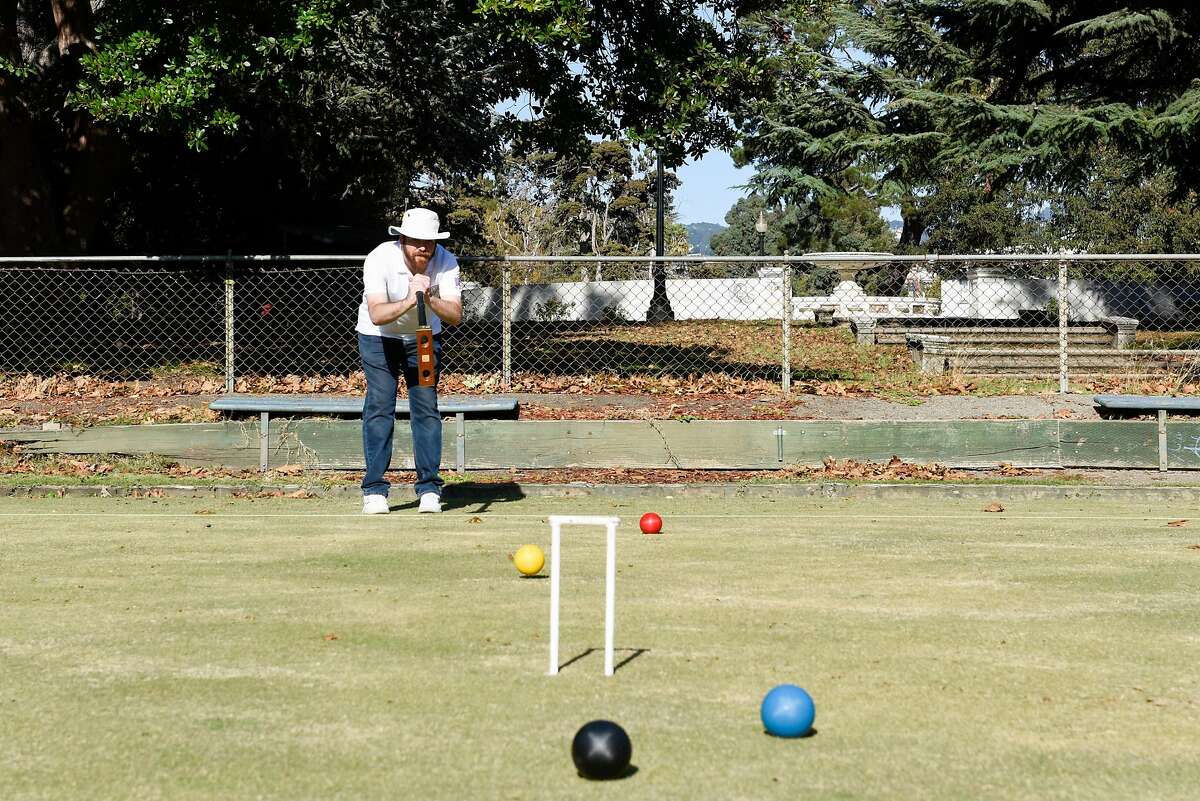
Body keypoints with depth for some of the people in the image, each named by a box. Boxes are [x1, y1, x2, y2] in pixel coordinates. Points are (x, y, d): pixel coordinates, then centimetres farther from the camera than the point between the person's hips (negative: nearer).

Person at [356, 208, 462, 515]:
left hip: (424, 337, 2)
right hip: (378, 337, -2)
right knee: (380, 406, -11)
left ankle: (429, 489, 0)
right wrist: (409, 301, -54)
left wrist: (430, 298, -45)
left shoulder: (446, 262, -22)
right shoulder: (379, 259, -29)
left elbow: (455, 316, -29)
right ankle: (374, 490, -6)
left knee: (427, 406, -6)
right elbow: (377, 314, -39)